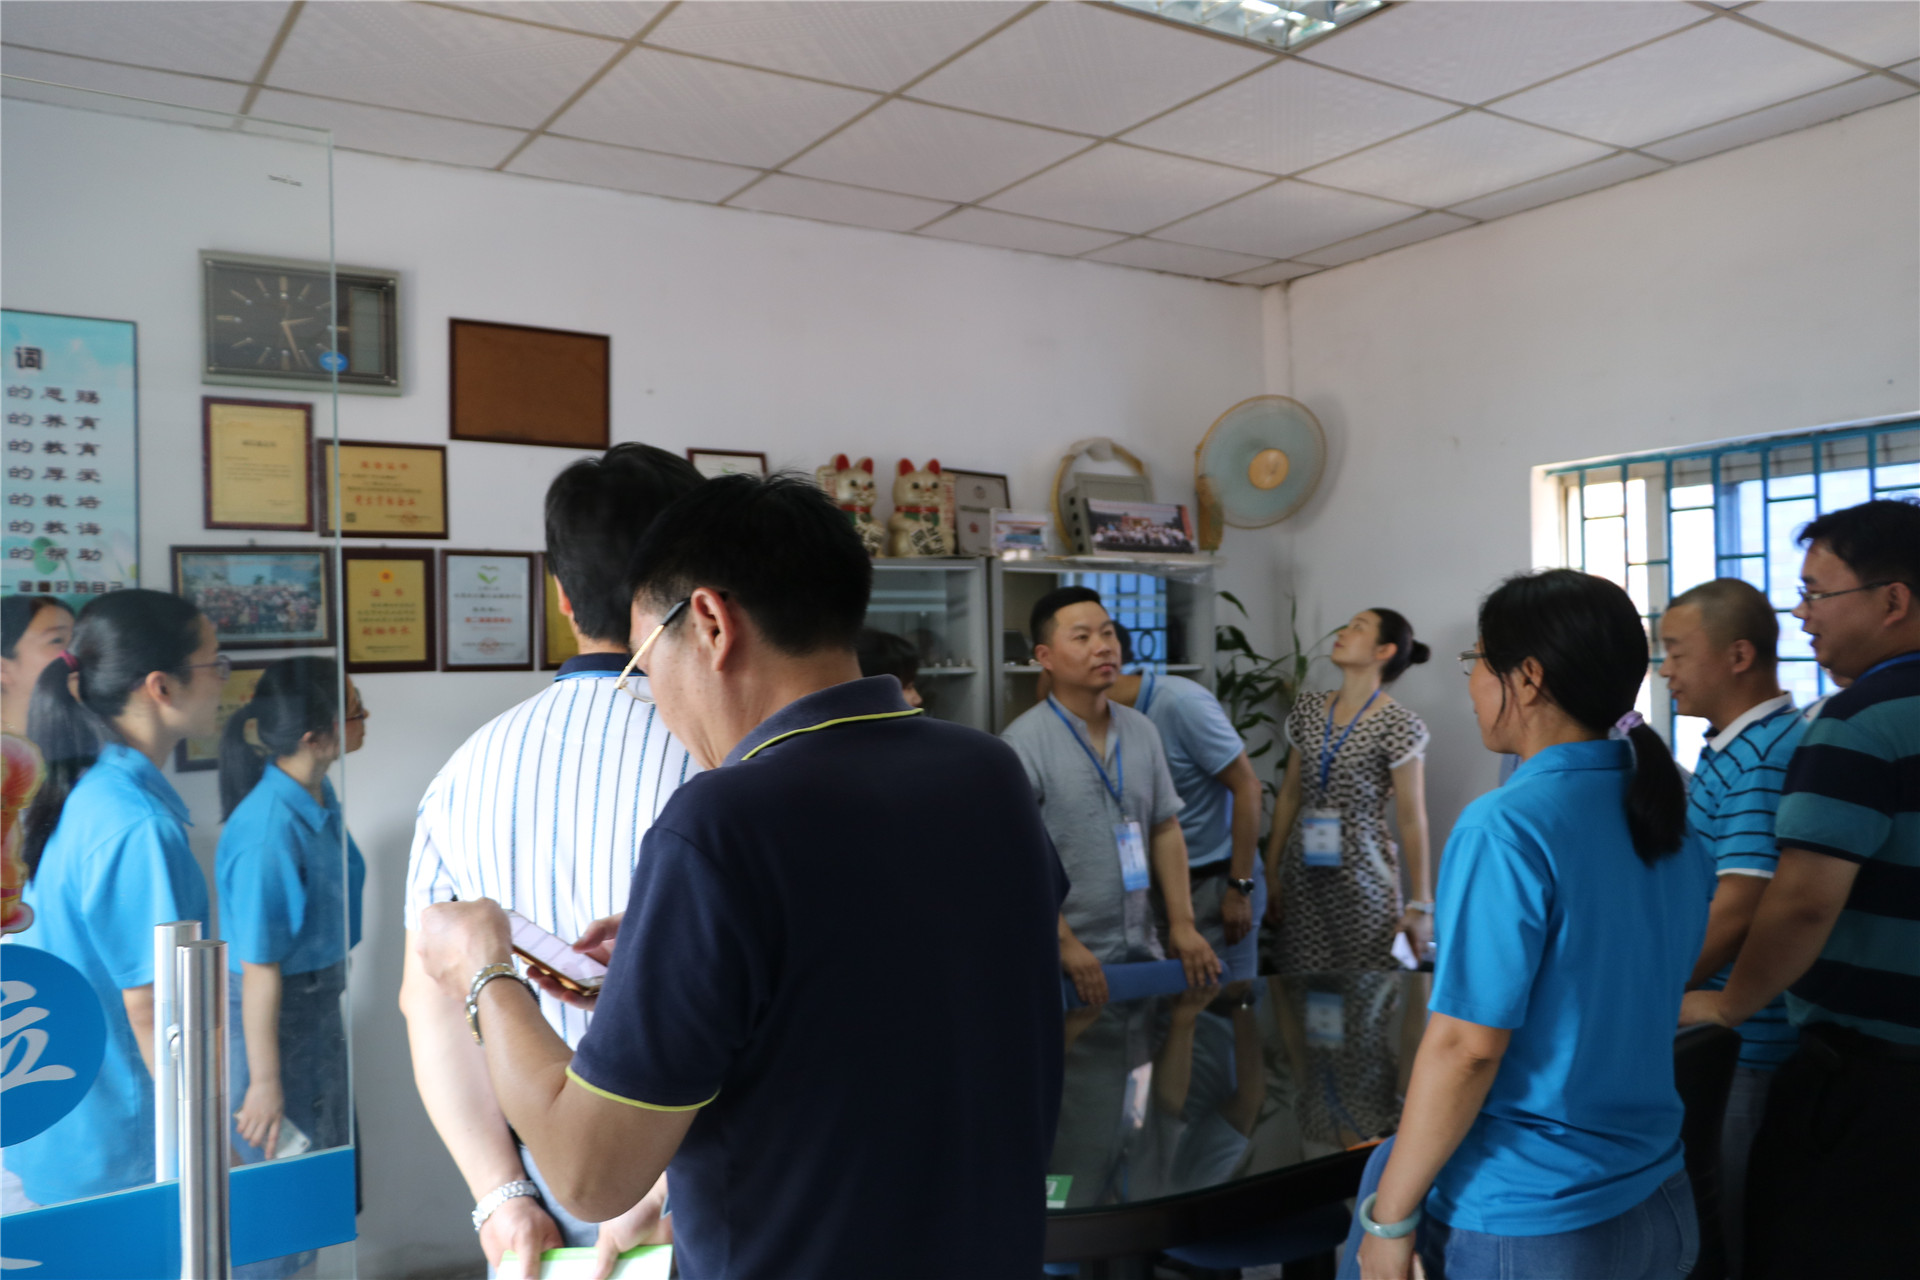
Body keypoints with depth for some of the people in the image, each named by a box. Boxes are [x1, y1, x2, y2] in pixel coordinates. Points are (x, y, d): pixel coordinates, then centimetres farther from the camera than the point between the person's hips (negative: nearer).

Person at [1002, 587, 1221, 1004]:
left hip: (1142, 952, 6)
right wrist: (1066, 946, -17)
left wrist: (1182, 924, 5)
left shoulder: (1141, 730, 7)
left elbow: (1165, 829, 11)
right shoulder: (1024, 743, -13)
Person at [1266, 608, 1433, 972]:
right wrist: (1271, 872, 10)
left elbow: (1412, 819, -7)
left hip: (1363, 874, -4)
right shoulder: (1308, 709, 5)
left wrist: (1422, 904, -6)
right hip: (1302, 872, 4)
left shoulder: (1398, 724, -8)